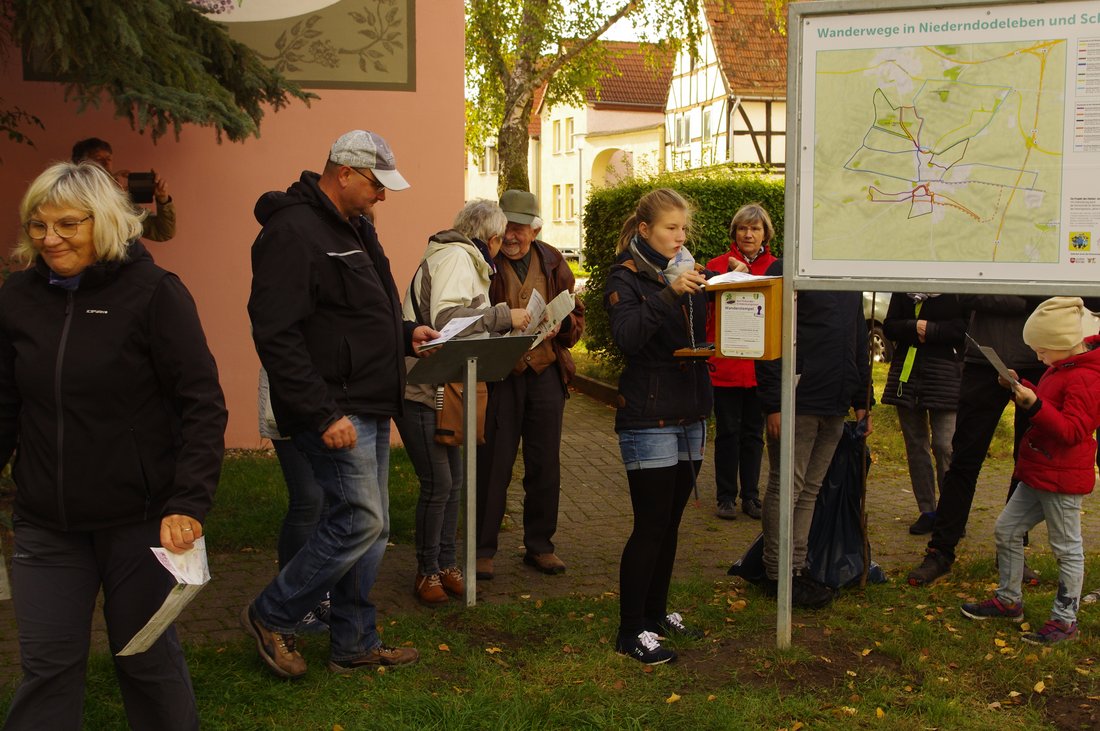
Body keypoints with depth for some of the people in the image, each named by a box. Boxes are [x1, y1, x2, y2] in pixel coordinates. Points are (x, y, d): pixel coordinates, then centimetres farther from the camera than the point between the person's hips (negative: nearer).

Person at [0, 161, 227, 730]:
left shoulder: (154, 293, -10)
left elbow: (203, 406, -12)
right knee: (47, 664, 9)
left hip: (139, 518, -3)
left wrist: (188, 503, -20)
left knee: (147, 655, 11)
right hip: (46, 523, 4)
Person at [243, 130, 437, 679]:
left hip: (369, 407, 10)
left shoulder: (355, 227, 16)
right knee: (360, 521, -9)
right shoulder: (294, 231, -16)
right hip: (335, 412, -10)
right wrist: (323, 414, -25)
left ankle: (354, 645, 25)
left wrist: (404, 334, 9)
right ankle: (271, 617, 11)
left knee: (369, 528, 13)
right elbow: (276, 334, -23)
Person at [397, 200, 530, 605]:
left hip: (444, 389, 10)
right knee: (438, 484, -7)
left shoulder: (464, 259, 20)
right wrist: (503, 316, -25)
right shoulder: (456, 256, -12)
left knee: (453, 481, 11)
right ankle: (427, 570, 7)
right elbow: (444, 317, -27)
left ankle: (446, 563, 21)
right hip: (421, 389, -10)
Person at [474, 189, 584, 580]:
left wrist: (560, 325, -10)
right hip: (498, 373, -4)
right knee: (493, 464, 0)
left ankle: (539, 545, 24)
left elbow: (577, 316, 12)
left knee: (545, 465, 10)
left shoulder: (552, 263, 8)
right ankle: (483, 549, 12)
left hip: (546, 372, 4)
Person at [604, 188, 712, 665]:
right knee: (650, 526, -5)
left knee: (670, 522, 14)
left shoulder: (689, 271, 14)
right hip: (648, 417, -7)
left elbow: (707, 333, 13)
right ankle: (631, 632, 5)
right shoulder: (626, 276, -6)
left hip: (690, 414, 7)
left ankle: (656, 612, 28)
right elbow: (626, 336, -22)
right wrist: (669, 292, -31)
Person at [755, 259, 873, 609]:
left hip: (835, 406, 7)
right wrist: (773, 404, -18)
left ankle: (797, 568, 22)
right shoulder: (785, 271, -8)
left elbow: (860, 342, 21)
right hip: (798, 404, -7)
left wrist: (862, 400, 17)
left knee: (810, 490, 13)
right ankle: (776, 575, 10)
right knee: (786, 489, 0)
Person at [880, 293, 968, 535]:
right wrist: (914, 327, -11)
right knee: (915, 445, 7)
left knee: (944, 445, -8)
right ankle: (927, 511, 16)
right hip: (906, 369, 5)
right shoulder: (902, 289, 12)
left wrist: (929, 330, -13)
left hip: (944, 369, -4)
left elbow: (966, 326, -9)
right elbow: (889, 327, 7)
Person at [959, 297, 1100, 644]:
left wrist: (1033, 404, -35)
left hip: (1063, 478, -10)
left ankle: (1065, 619, 14)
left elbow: (1071, 430, -26)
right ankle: (1008, 600, 27)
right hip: (1038, 472, 10)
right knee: (1006, 530, 14)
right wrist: (1021, 388, 6)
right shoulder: (1062, 366, 11)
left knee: (1066, 547, 3)